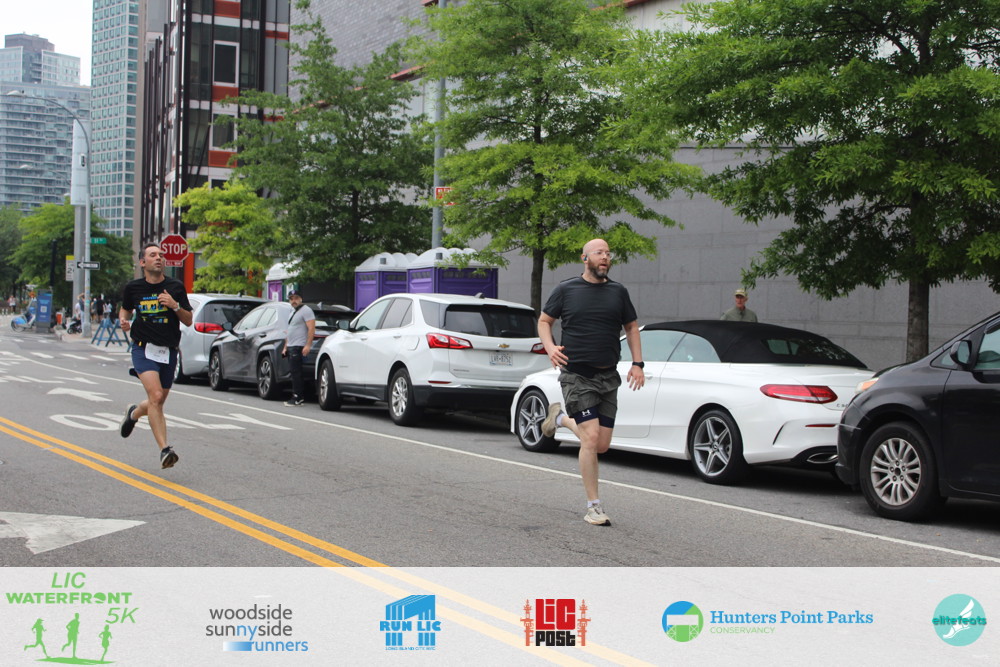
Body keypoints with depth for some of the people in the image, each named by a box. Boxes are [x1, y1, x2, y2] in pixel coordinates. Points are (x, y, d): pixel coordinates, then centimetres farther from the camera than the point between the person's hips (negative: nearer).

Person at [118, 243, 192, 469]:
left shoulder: (176, 287, 2)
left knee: (158, 403, 14)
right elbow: (125, 308, 21)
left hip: (168, 351, 3)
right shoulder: (133, 288, 2)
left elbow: (189, 321, 4)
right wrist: (123, 321, -1)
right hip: (144, 349, -3)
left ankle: (134, 413, 48)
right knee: (156, 397, -22)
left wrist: (175, 306, -14)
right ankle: (165, 450, -23)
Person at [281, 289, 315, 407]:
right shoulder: (293, 312, 24)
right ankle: (300, 398, 9)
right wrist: (285, 347, 24)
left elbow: (311, 328, -16)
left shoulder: (306, 310, -7)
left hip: (299, 347, -10)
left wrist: (308, 345, -23)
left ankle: (298, 398, -12)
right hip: (291, 347, 10)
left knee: (295, 372, -13)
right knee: (294, 372, 7)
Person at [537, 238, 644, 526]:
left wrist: (637, 364, 7)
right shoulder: (566, 289, 1)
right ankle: (593, 507, -5)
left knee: (602, 445, 5)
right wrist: (550, 347, -11)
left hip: (608, 377, 4)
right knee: (591, 437, -15)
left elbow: (631, 327, 18)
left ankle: (561, 417, 34)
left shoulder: (618, 292, 9)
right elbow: (544, 321, 9)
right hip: (577, 375, -4)